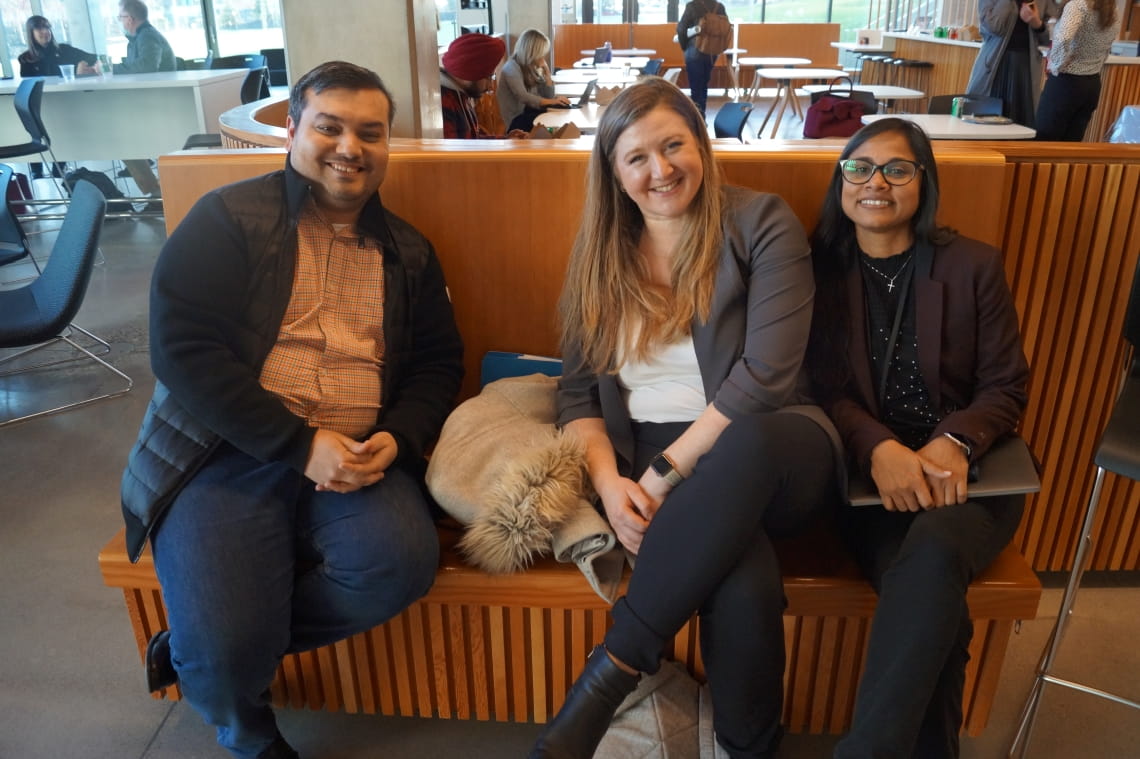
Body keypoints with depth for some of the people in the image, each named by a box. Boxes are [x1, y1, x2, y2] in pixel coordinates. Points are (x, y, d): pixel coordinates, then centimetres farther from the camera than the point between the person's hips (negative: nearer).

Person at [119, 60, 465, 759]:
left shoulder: (408, 251, 15)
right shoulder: (228, 220, 2)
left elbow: (439, 361, 13)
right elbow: (182, 348, -9)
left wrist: (397, 439, -9)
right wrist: (300, 446, -17)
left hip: (357, 461, 4)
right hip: (228, 453, -3)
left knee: (402, 562, -26)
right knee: (224, 655, -21)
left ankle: (201, 642, 0)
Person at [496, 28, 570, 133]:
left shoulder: (532, 68, 15)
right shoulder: (512, 67, -9)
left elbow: (548, 96, 14)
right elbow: (523, 97, -25)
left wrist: (546, 70, 4)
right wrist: (552, 101, -33)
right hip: (516, 120, -7)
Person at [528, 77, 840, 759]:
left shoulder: (762, 224, -1)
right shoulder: (603, 254, 12)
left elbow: (766, 374, -13)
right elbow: (578, 390, 8)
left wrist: (665, 473, -19)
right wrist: (608, 480, -12)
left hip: (768, 449, -1)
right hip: (643, 460, 2)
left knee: (748, 444, -41)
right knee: (744, 582, -34)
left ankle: (602, 686, -29)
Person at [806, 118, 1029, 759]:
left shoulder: (974, 266, 6)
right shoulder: (821, 268, 5)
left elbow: (1006, 387, 4)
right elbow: (826, 390, 1)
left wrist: (956, 443, -17)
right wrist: (878, 448, -19)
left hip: (969, 471, 0)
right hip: (872, 474, 0)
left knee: (933, 551, -34)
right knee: (935, 608, -28)